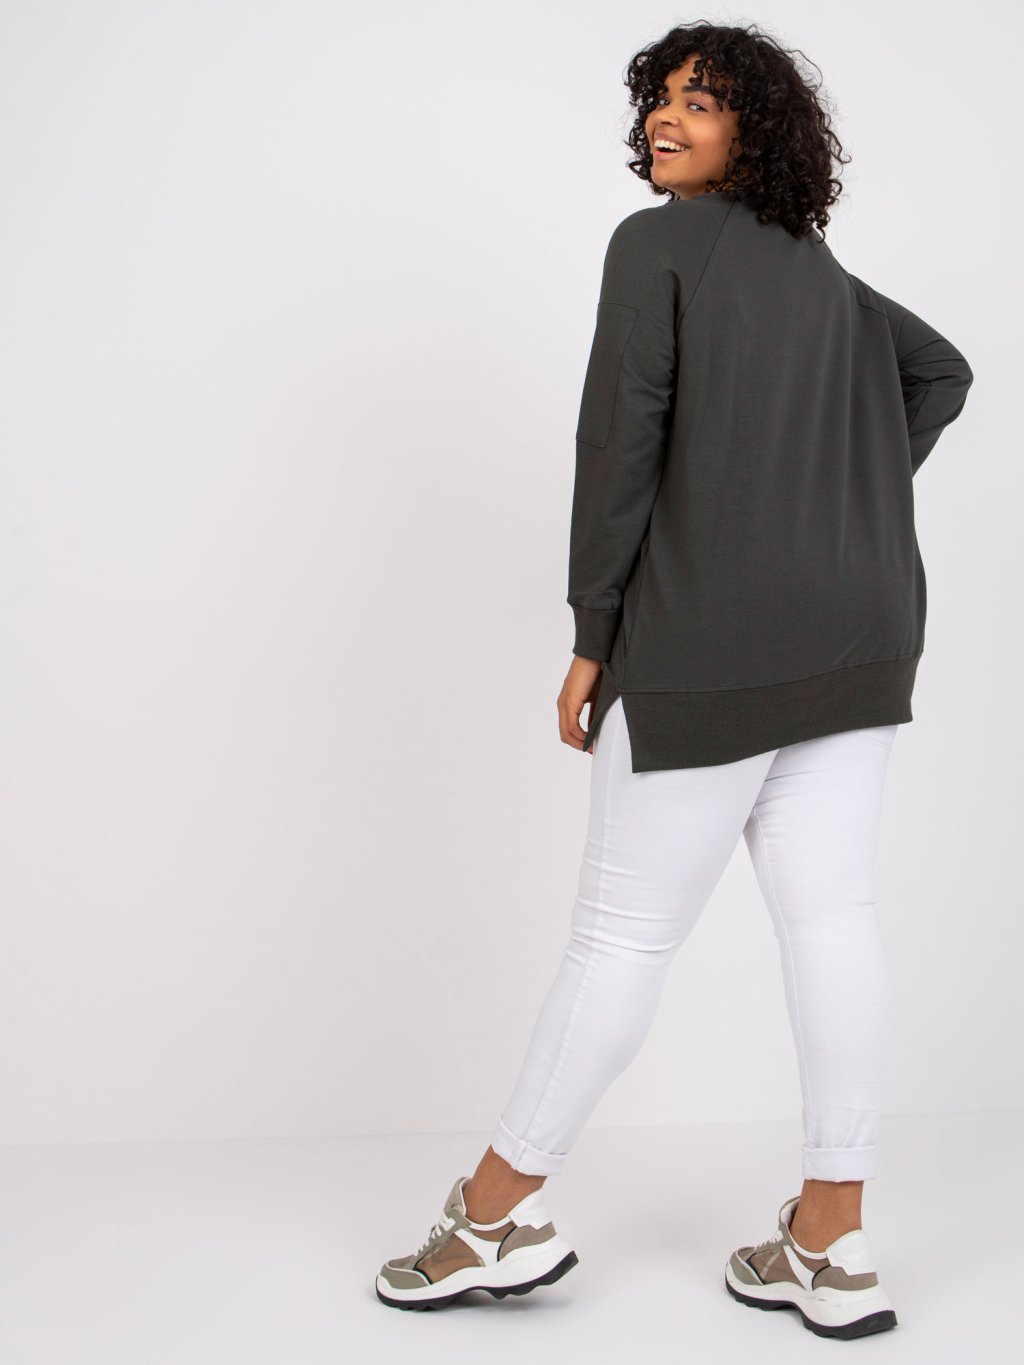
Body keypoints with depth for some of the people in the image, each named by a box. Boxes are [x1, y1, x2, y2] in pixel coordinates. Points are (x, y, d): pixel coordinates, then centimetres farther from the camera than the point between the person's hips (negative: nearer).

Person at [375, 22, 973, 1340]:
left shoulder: (656, 243, -3)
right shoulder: (822, 272, 19)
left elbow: (620, 441, -11)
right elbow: (943, 372, 29)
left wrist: (592, 639, -7)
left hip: (712, 642, -7)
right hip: (858, 633, 7)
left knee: (622, 929, 0)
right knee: (829, 915, 4)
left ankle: (500, 1214, 13)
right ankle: (831, 1245, 11)